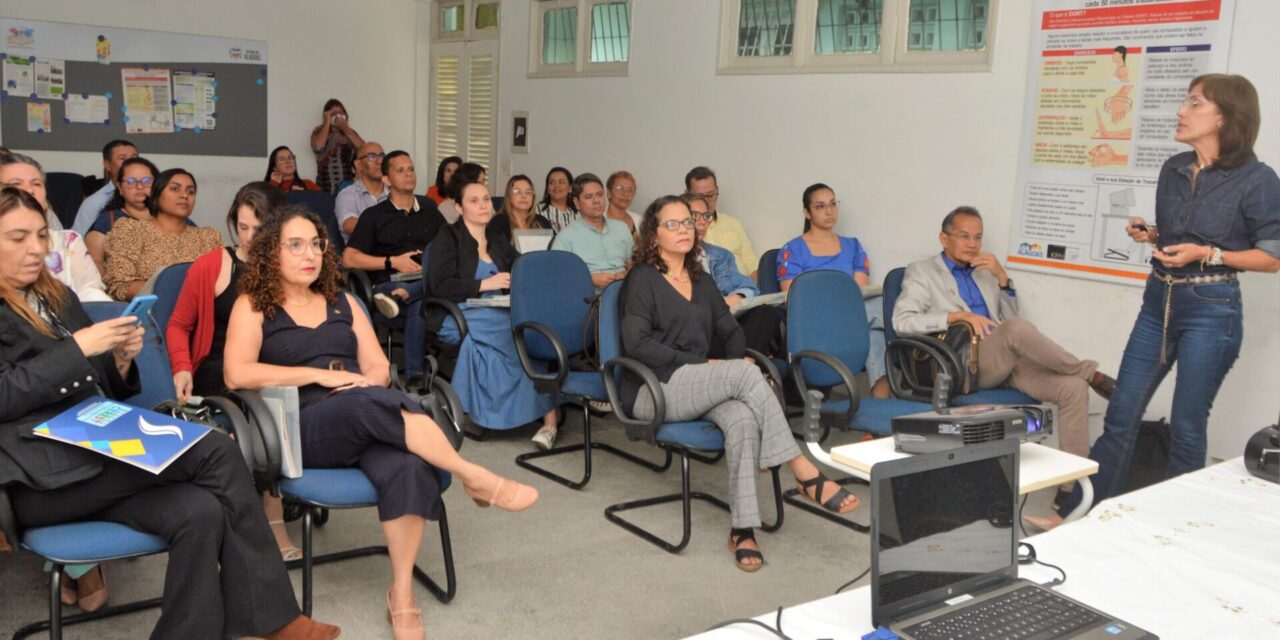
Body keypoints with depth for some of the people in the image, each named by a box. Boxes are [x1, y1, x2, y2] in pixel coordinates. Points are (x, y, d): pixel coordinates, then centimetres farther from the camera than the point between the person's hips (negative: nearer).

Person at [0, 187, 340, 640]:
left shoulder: (57, 297, 22)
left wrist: (120, 360, 0)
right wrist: (78, 347, -16)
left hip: (96, 453, 6)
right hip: (42, 476, -6)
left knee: (201, 511, -26)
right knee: (216, 452, -22)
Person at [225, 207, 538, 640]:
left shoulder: (342, 302, 21)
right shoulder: (253, 306, 8)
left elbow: (379, 368, 16)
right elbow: (236, 375, -8)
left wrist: (368, 380, -9)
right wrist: (319, 375, -12)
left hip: (368, 422, 4)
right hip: (302, 427, -3)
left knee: (407, 467, -32)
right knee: (373, 404, -37)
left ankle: (401, 594, -24)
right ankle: (474, 479, -27)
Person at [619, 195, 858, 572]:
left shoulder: (700, 280, 21)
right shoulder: (643, 278, 0)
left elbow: (730, 329, 19)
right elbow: (637, 343, -12)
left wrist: (735, 359, -5)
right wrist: (701, 364, -16)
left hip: (700, 389, 5)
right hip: (655, 390, -5)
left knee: (743, 419, -31)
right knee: (746, 374, -30)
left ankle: (742, 530, -32)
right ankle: (805, 474, -28)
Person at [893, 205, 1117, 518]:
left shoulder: (985, 273, 28)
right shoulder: (922, 272, 10)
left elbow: (1009, 317, 22)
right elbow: (902, 321, -6)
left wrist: (1002, 277, 7)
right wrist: (958, 316, -16)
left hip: (1005, 361, 6)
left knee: (1074, 387, -19)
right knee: (1017, 329, -35)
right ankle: (1090, 373, -15)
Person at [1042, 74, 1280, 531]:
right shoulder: (1173, 170, 8)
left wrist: (1207, 255, -17)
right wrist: (1149, 235, 1)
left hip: (1211, 310, -6)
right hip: (1159, 301, 6)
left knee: (1186, 428, 4)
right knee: (1120, 416, 7)